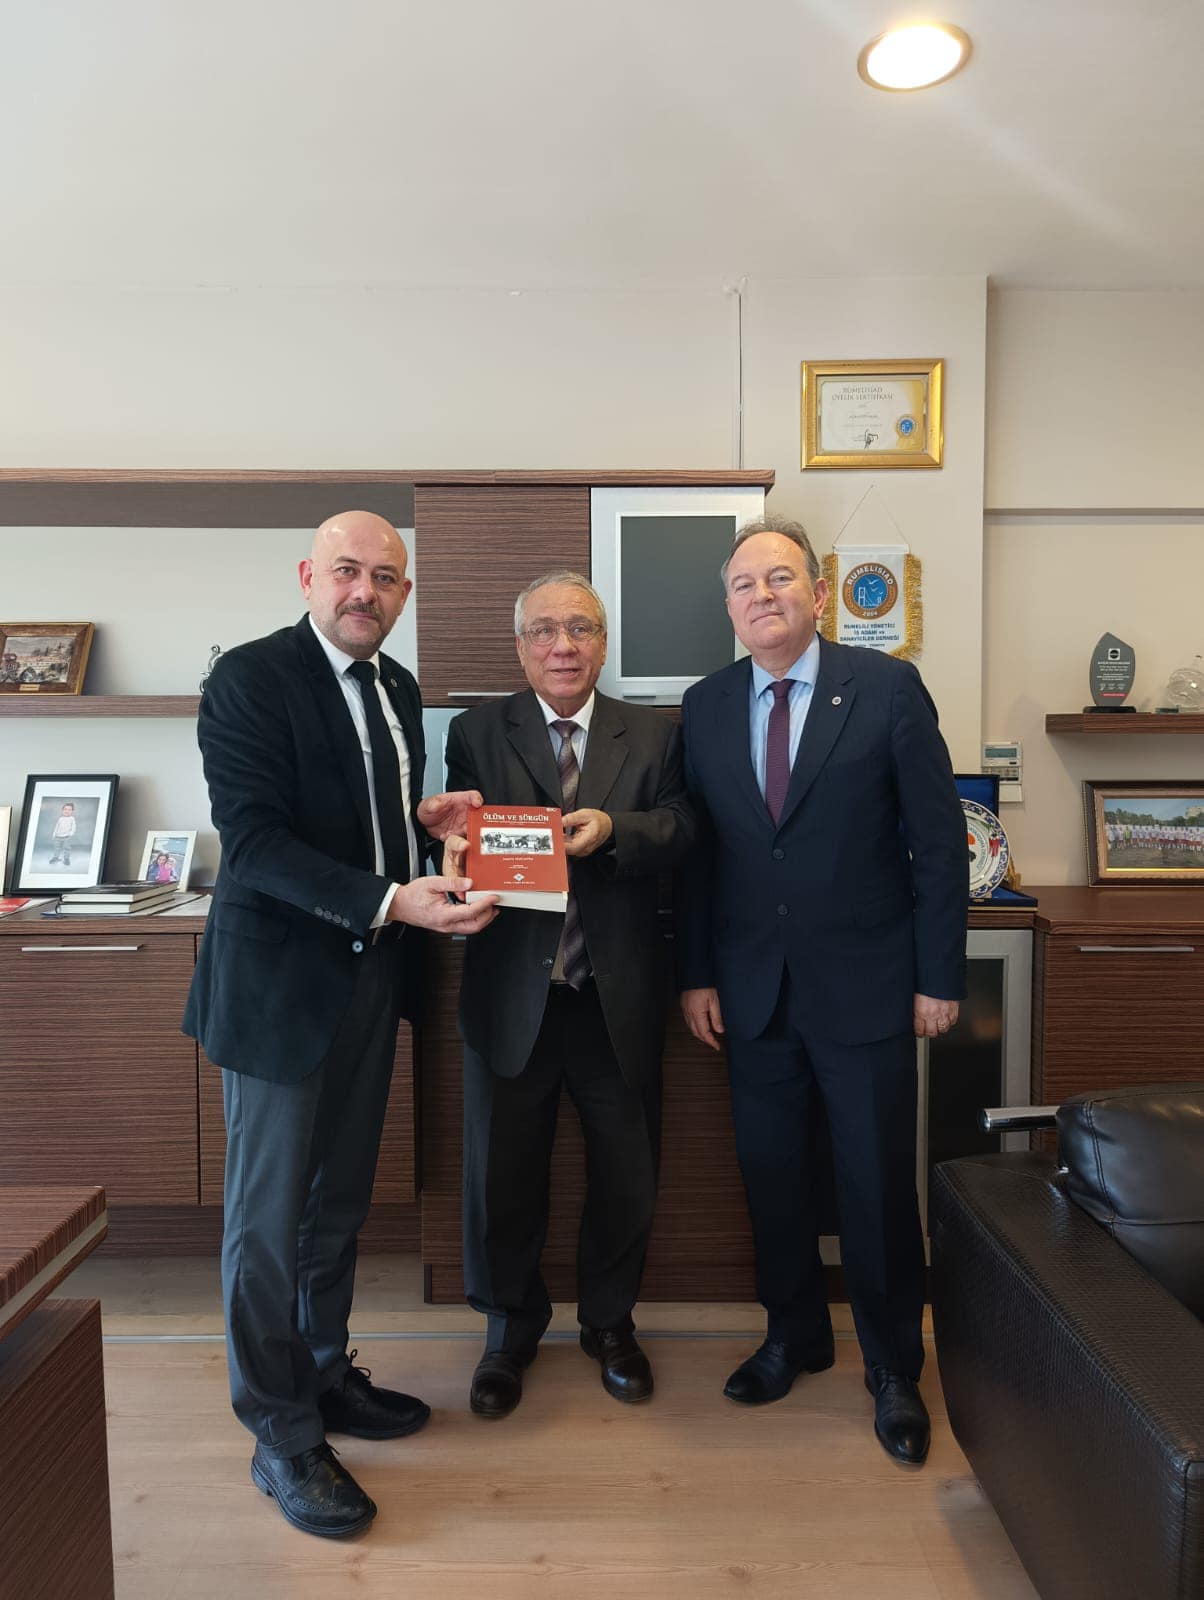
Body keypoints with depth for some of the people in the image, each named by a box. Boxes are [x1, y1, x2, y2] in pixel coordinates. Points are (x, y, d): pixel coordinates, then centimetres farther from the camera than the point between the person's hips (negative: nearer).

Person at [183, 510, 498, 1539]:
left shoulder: (396, 687, 9)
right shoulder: (249, 679, -14)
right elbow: (253, 838, -23)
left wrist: (425, 821, -3)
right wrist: (391, 902, -31)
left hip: (371, 975, 7)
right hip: (280, 980, -7)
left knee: (340, 1199, 20)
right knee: (269, 1215, 7)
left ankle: (325, 1374, 40)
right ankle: (281, 1436, 25)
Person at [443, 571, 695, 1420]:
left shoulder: (654, 735, 4)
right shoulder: (476, 734, 2)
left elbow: (681, 830, -8)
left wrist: (613, 828, -26)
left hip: (619, 996, 1)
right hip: (513, 991, 0)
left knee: (626, 1169, 15)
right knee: (504, 1168, 13)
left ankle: (610, 1320, 41)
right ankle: (511, 1328, 38)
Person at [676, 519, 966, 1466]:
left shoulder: (887, 688, -6)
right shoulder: (705, 707, 4)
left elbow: (938, 839, -6)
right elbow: (696, 852, 6)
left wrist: (940, 977, -7)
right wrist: (696, 974, 4)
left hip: (866, 987, -3)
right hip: (753, 989, 3)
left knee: (879, 1185, 8)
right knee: (772, 1176, 14)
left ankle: (894, 1369, 32)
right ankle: (795, 1336, 38)